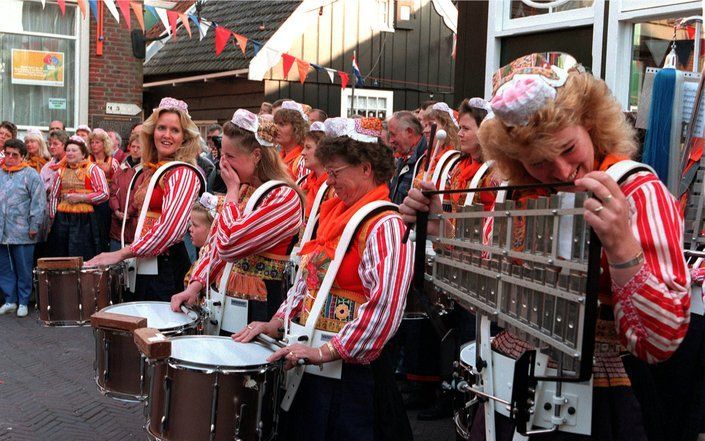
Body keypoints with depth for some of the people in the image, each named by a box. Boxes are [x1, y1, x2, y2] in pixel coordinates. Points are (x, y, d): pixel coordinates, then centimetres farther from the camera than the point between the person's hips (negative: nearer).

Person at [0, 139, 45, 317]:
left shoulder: (30, 174, -4)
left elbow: (38, 202, -7)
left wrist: (34, 225, -11)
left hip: (22, 232, -5)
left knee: (24, 269, 3)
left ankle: (23, 302, 14)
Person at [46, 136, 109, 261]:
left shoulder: (92, 169, 1)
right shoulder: (61, 170, 15)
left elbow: (104, 194, -7)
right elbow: (54, 195, 20)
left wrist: (81, 197, -12)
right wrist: (52, 218, 13)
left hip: (84, 220, -4)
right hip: (62, 220, 4)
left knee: (83, 258, -5)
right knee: (59, 258, 3)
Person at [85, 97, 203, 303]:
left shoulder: (183, 173, -13)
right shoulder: (148, 171, 13)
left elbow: (170, 228, -23)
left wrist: (122, 253, -19)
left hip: (166, 265, -8)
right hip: (143, 263, 8)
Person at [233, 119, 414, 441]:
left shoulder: (385, 225, -17)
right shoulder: (334, 213, 11)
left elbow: (385, 305, -27)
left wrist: (326, 352, -26)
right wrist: (277, 323, 8)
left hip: (350, 364, -8)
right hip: (309, 356, 8)